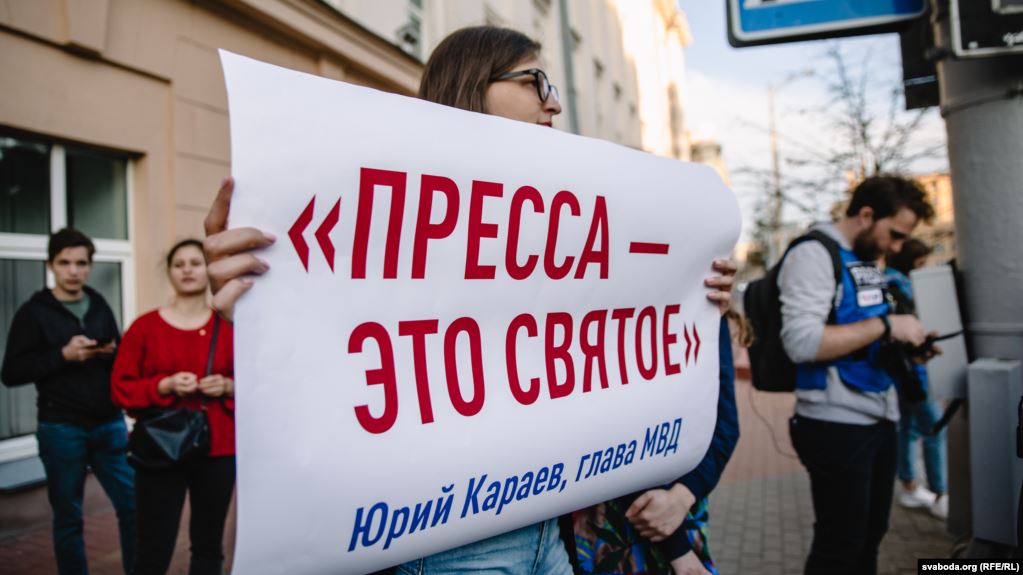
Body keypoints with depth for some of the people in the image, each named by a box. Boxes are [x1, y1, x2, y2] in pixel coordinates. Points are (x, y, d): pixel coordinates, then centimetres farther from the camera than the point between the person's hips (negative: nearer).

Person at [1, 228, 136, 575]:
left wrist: (114, 353, -7)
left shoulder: (100, 308, 9)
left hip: (110, 425, 3)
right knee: (68, 518, 9)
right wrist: (63, 355, -17)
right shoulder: (34, 312, -2)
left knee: (134, 505, 4)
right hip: (61, 430, -3)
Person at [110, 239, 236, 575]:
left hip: (217, 451, 1)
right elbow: (121, 389, 0)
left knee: (209, 545, 11)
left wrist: (228, 387, -11)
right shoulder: (144, 327, 1)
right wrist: (164, 386, -16)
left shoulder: (229, 326, 3)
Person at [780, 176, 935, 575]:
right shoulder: (813, 255, -14)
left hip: (879, 421, 9)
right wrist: (885, 325, -21)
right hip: (837, 427, -9)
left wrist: (903, 344, 3)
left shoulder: (867, 261, 13)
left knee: (869, 538, 20)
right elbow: (801, 341, -26)